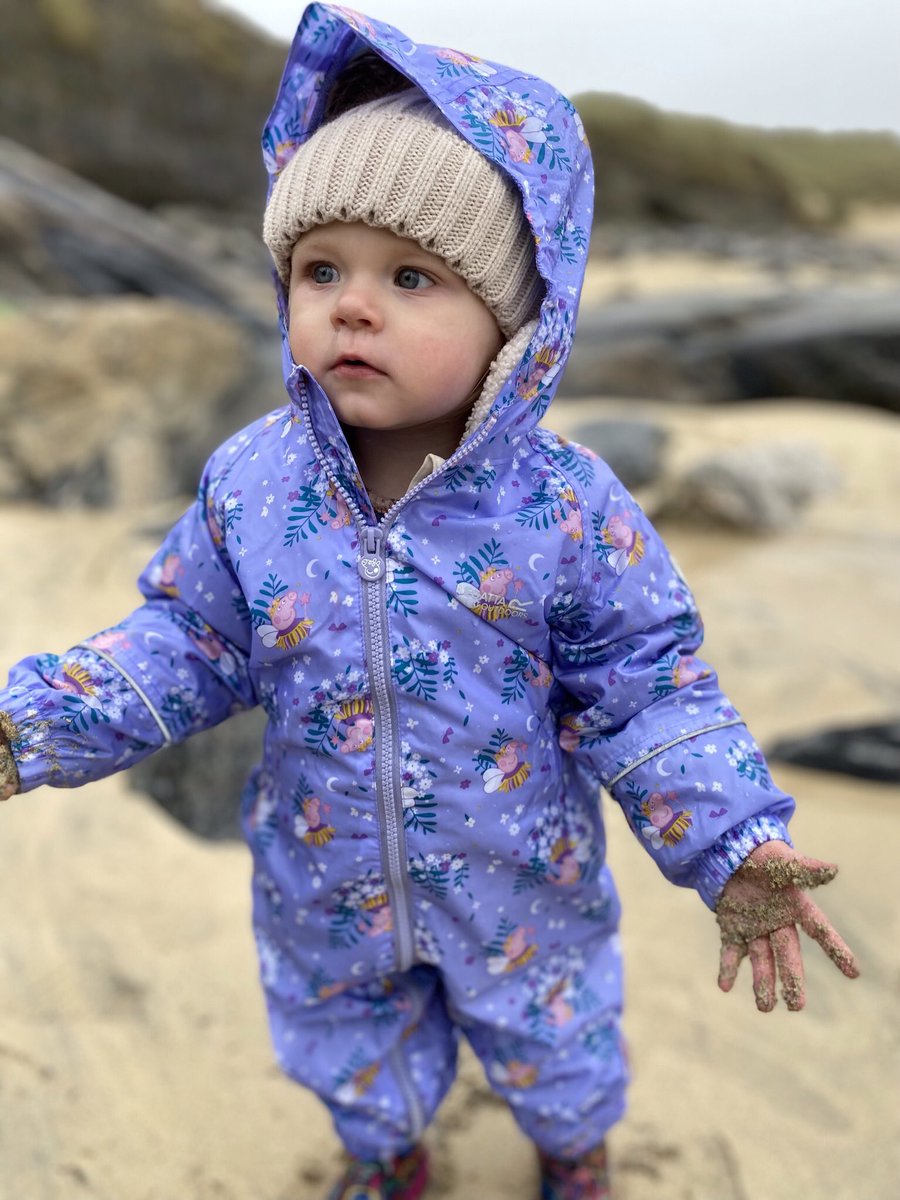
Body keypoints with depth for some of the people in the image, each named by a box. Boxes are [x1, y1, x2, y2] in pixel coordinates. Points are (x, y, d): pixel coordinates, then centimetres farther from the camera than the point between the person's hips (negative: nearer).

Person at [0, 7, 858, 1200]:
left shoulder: (568, 507, -24)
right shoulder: (248, 484, -17)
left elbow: (644, 689, -16)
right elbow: (189, 644, -5)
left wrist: (730, 845, -24)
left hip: (519, 881, -2)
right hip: (325, 880, 2)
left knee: (551, 1039, 27)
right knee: (350, 1050, 29)